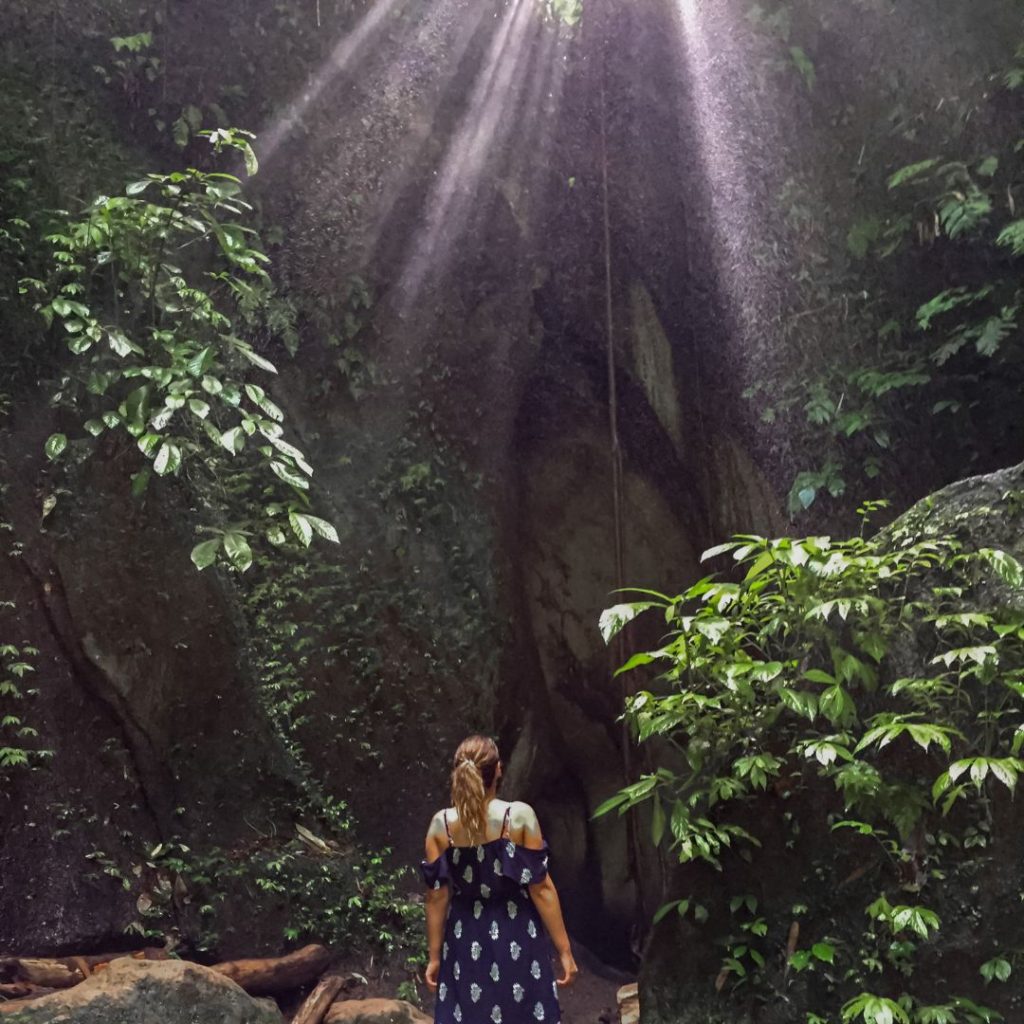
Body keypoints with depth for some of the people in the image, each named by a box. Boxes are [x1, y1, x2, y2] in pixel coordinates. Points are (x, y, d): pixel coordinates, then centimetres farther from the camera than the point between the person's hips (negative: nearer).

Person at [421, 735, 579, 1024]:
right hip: (517, 940, -2)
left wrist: (435, 957, 9)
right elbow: (541, 889, -10)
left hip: (465, 943, 2)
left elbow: (436, 896, -1)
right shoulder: (519, 816, -12)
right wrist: (564, 950, -3)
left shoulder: (440, 825, -4)